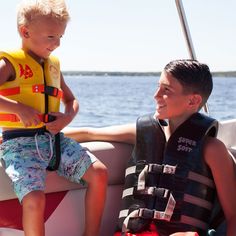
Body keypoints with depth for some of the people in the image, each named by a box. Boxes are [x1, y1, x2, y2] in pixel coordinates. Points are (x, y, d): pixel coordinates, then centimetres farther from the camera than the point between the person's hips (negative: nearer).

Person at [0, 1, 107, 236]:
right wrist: (19, 108, -26)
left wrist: (67, 117, 3)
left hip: (53, 138, 7)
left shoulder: (53, 65, 16)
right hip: (20, 141, -6)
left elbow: (71, 100, 25)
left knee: (99, 172, -5)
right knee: (34, 197, -27)